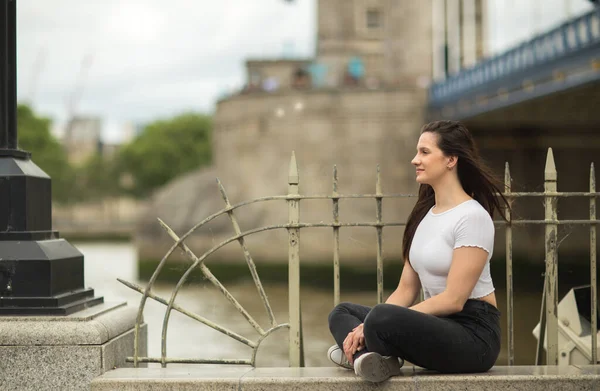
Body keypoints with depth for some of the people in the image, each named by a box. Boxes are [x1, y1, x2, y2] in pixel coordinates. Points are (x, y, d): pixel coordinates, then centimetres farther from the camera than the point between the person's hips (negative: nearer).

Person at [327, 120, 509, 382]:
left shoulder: (472, 217, -13)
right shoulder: (424, 214, 14)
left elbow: (453, 299, -19)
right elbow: (406, 289, 12)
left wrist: (373, 324, -19)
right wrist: (367, 327, -6)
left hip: (473, 334, -9)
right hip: (437, 324, 10)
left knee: (382, 319, -36)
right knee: (342, 312, 6)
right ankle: (367, 353, -24)